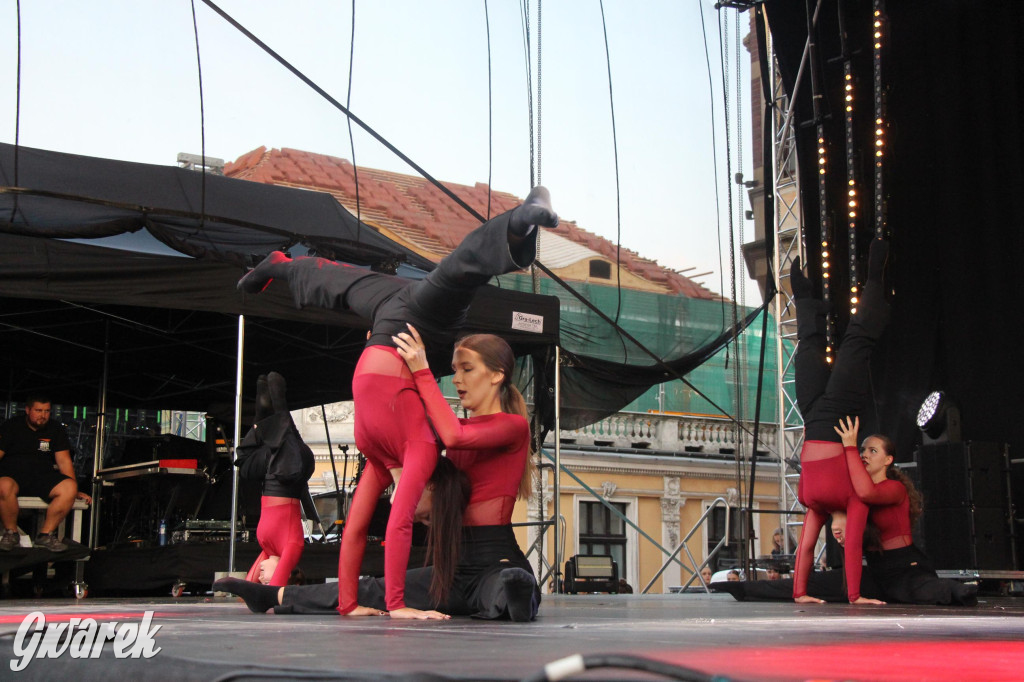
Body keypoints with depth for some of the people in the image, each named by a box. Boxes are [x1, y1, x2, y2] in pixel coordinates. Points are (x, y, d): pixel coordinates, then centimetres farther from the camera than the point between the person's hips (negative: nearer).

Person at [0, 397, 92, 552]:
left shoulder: (56, 430, 12)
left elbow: (64, 460, 8)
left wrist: (74, 491, -1)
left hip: (43, 477, 3)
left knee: (69, 487, -28)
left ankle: (45, 534, -17)